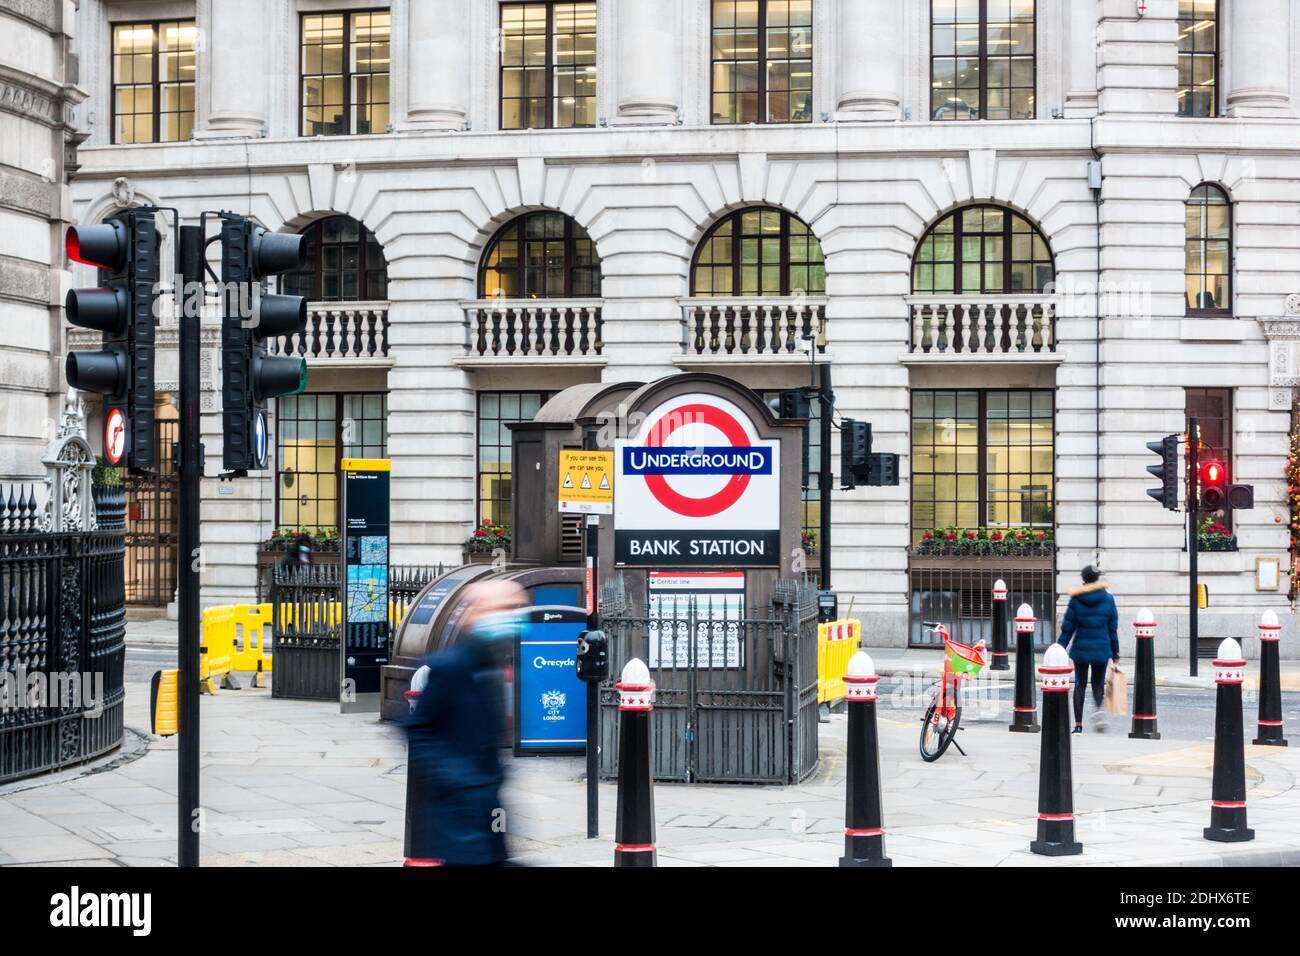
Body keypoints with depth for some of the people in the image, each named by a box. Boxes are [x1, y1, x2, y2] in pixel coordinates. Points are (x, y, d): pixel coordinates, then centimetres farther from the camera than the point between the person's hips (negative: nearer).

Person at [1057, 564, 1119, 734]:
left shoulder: (1076, 600, -4)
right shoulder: (1108, 599, -1)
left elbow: (1067, 628, -3)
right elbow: (1113, 629, 2)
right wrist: (1115, 653, 10)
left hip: (1081, 649, -1)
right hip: (1102, 650, 1)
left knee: (1080, 685, 9)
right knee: (1098, 683, 16)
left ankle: (1078, 725, 7)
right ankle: (1099, 708, -16)